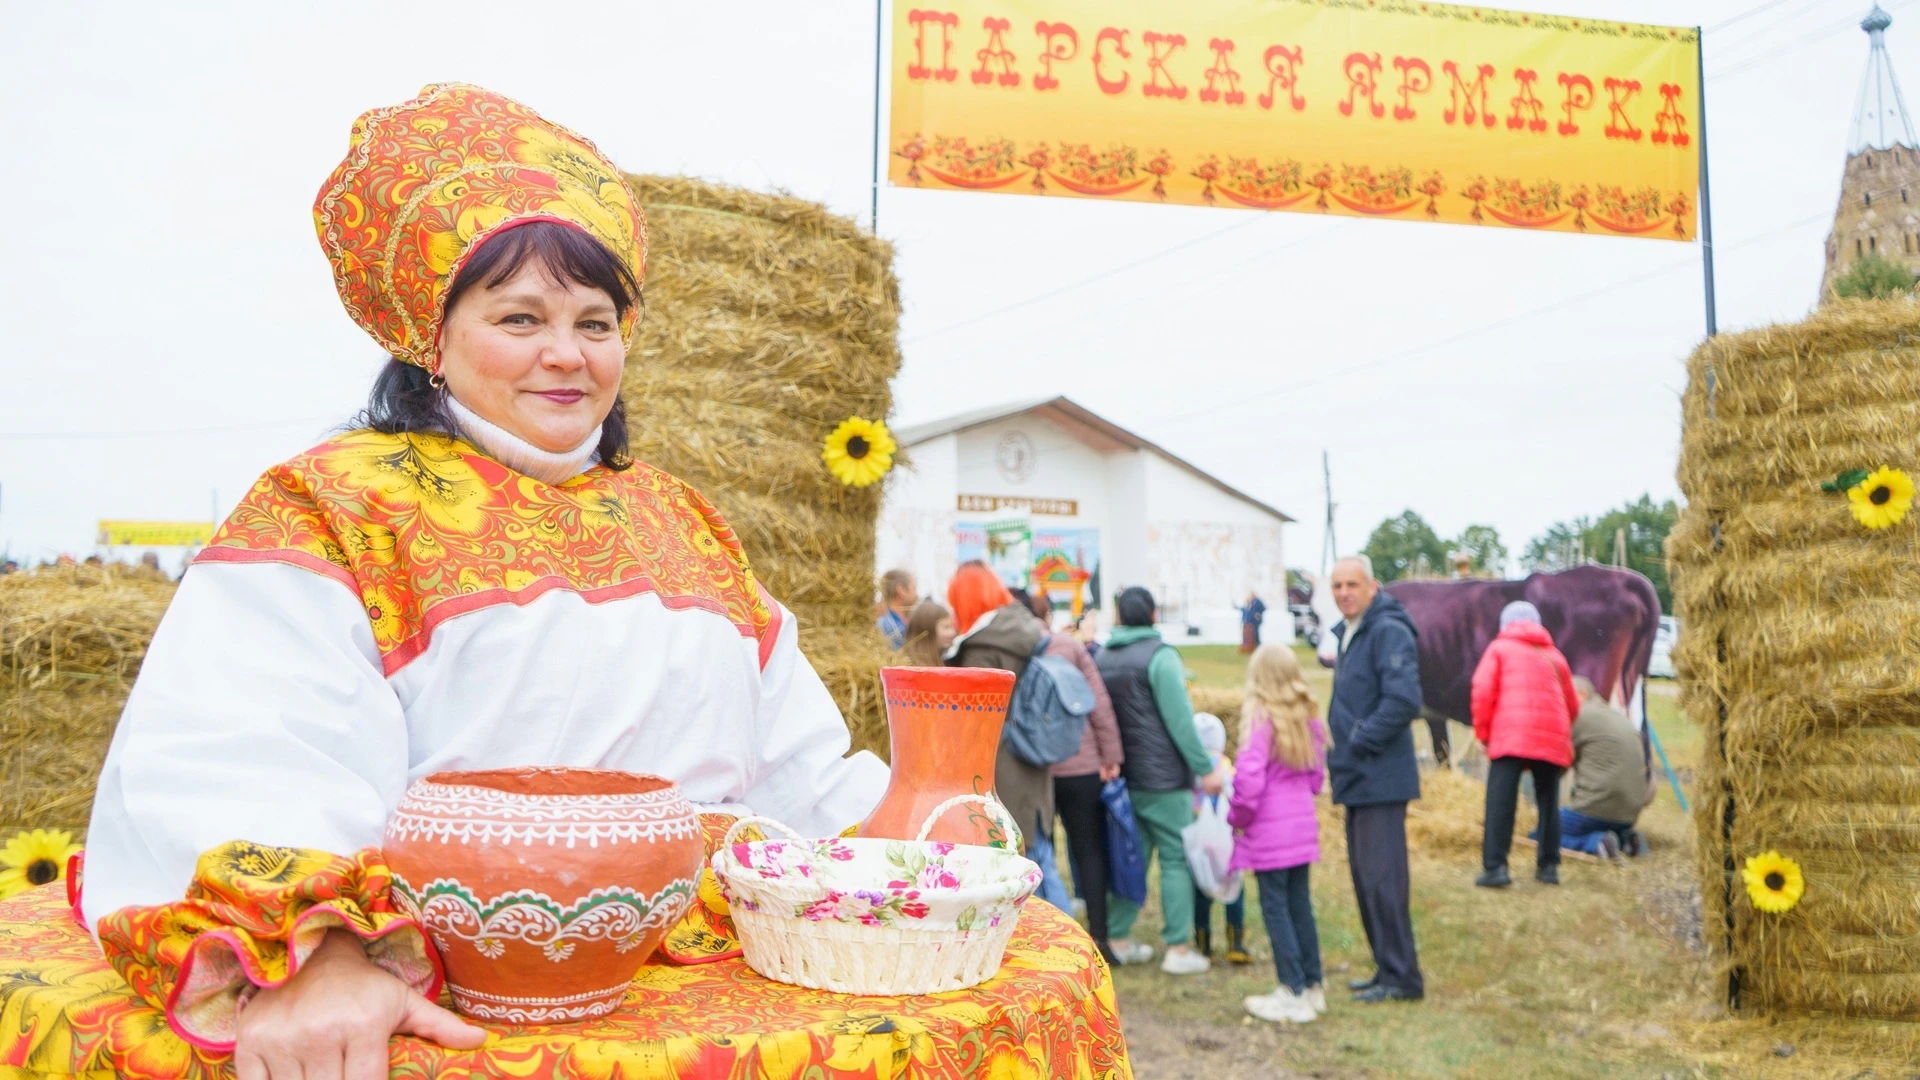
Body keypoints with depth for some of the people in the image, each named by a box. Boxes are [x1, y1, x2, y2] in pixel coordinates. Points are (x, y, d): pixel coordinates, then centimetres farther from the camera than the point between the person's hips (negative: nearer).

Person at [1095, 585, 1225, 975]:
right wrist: (1205, 768, -10)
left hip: (1122, 778, 6)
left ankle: (1118, 939, 16)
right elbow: (1180, 720, -15)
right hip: (1163, 780, -6)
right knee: (1176, 859, 0)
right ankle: (1178, 949, 1)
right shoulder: (1159, 655, -12)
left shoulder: (1101, 658, 8)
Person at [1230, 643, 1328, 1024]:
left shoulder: (1260, 717, -15)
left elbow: (1249, 778, -21)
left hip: (1269, 830, -7)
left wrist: (1237, 816, -7)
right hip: (1303, 825, 7)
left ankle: (1293, 994, 5)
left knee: (1275, 907, 2)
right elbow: (1317, 777, 13)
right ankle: (1313, 985, 24)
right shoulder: (1307, 717, 7)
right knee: (1299, 903, 16)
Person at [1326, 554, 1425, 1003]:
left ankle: (1402, 977, 3)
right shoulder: (1348, 634, 17)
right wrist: (1341, 753, 12)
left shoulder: (1389, 632, -14)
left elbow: (1403, 700, -24)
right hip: (1357, 779, 10)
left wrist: (1358, 744, -18)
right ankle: (1387, 968, 24)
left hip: (1380, 778, -10)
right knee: (1364, 877, 14)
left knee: (1381, 877, -6)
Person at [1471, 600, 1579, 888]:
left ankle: (1495, 867, -13)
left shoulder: (1499, 648, 12)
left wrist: (1482, 731, 7)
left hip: (1511, 736, -4)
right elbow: (1572, 705, 23)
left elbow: (1483, 690, -1)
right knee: (1549, 802, 14)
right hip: (1553, 739, 4)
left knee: (1500, 802, -6)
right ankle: (1549, 866, 16)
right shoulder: (1555, 656, 21)